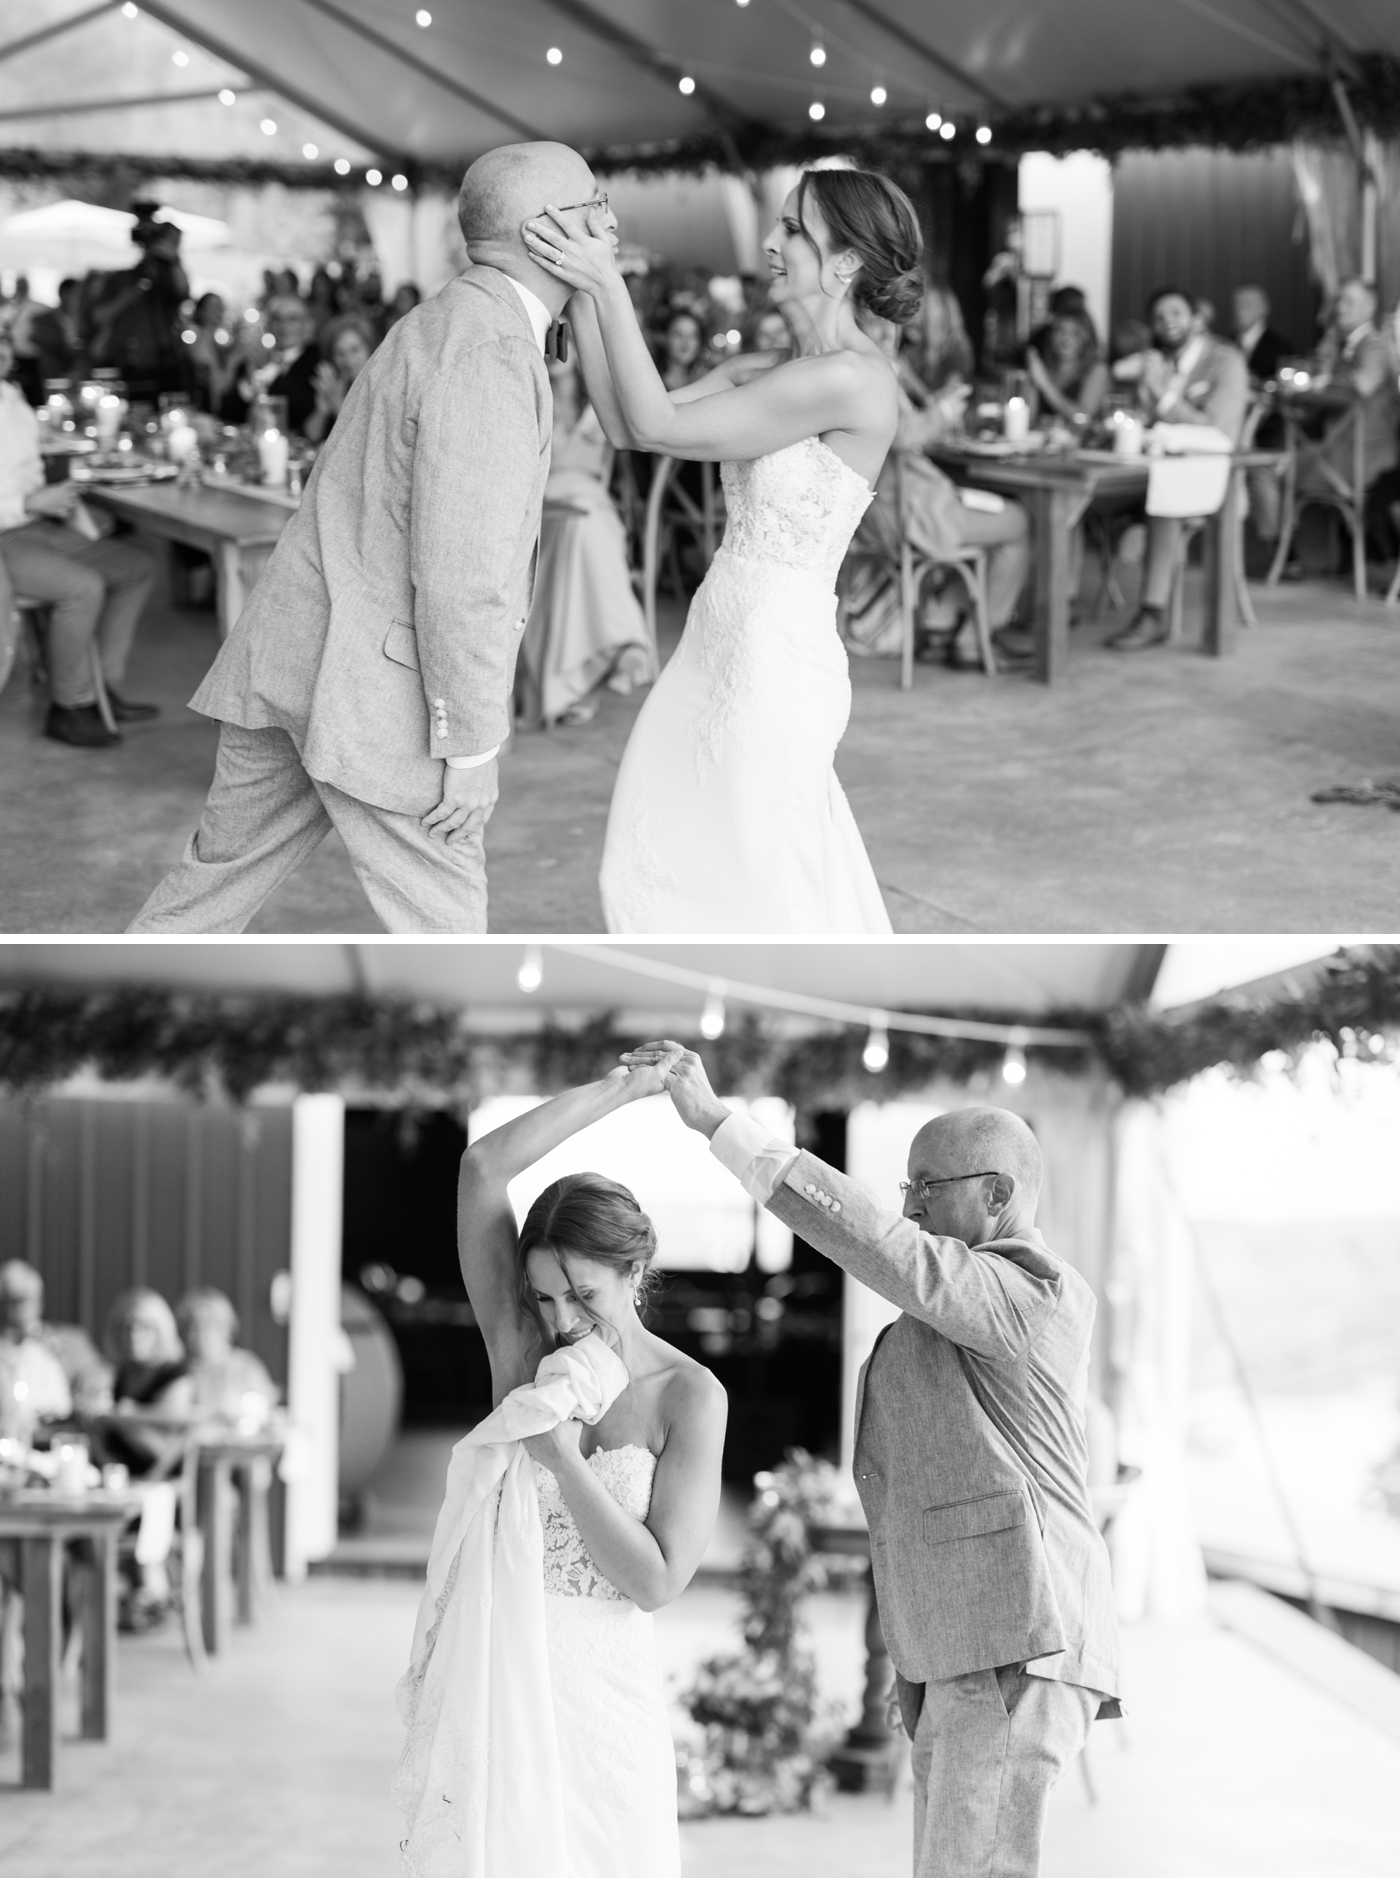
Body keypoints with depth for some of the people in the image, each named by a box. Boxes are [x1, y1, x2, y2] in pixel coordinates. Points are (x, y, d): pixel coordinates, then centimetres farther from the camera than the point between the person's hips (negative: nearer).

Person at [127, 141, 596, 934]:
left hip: (293, 653, 10)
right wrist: (472, 747, -18)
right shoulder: (490, 352, -17)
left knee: (223, 874, 18)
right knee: (442, 908, 3)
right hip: (374, 689, -10)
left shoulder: (448, 323, 16)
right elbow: (462, 566, -23)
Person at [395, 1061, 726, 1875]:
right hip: (493, 1671, 1)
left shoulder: (690, 1396, -6)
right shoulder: (523, 1348, 0)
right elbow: (484, 1168, -8)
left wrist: (562, 1457, -15)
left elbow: (657, 1581, -11)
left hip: (599, 1686, -1)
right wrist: (618, 1090, -5)